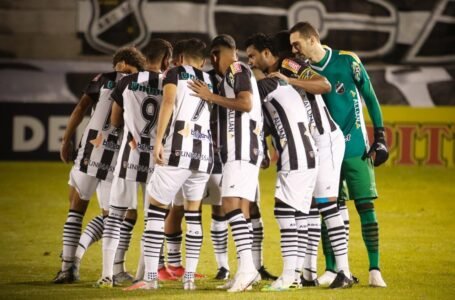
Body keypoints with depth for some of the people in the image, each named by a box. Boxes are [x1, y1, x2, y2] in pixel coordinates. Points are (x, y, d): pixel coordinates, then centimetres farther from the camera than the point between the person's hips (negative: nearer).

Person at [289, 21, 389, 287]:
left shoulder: (347, 61, -4)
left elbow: (370, 98, 0)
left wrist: (380, 137, -4)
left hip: (356, 148, -3)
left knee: (366, 206, -5)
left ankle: (375, 269, -3)